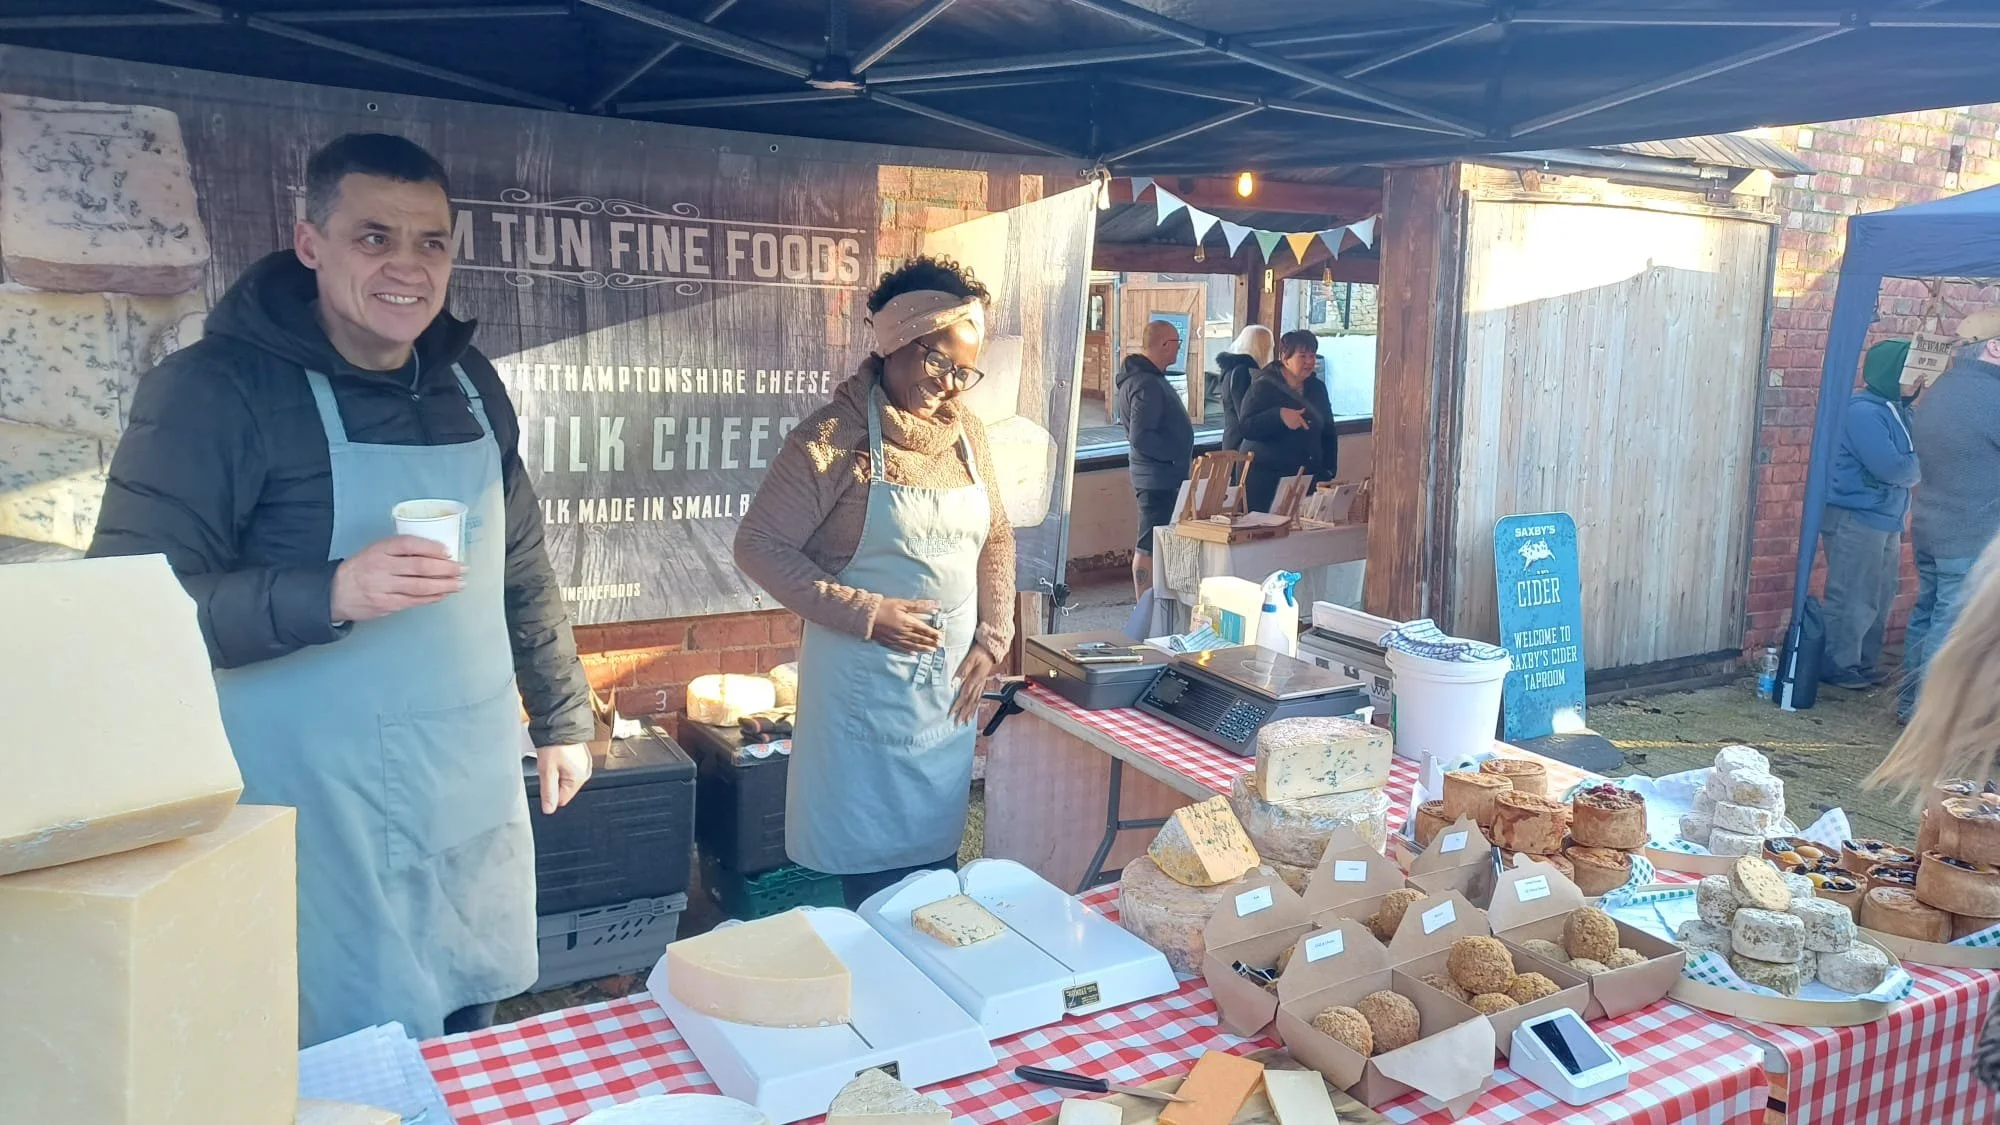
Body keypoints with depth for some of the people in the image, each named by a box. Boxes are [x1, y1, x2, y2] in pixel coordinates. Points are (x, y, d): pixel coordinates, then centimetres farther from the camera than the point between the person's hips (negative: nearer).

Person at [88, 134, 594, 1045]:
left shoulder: (468, 381, 8)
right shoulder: (217, 387, -11)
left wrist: (561, 714, 17)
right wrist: (330, 595, -29)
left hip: (477, 809, 6)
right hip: (324, 823, -5)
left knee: (468, 1071, 15)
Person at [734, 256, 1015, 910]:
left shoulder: (967, 433, 4)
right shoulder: (834, 438, -13)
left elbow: (996, 539, 14)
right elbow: (759, 546, -13)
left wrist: (992, 638, 3)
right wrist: (865, 613, -18)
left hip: (951, 683, 5)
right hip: (864, 680, -5)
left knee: (937, 850, 17)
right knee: (874, 860, 6)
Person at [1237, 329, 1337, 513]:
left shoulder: (1318, 388, 11)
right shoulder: (1264, 387, -6)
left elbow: (1328, 432, 18)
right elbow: (1246, 427, -17)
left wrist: (1328, 470, 10)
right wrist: (1279, 415, -30)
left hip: (1308, 476, 4)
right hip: (1267, 478, -4)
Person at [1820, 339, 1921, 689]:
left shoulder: (1895, 410, 12)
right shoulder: (1863, 411, -17)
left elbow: (1911, 459, 12)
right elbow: (1889, 467, -21)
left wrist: (1909, 463, -9)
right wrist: (1920, 463, -3)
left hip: (1886, 518, 9)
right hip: (1855, 518, -9)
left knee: (1881, 597, 15)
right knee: (1852, 599, -3)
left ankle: (1863, 664, 25)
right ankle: (1837, 668, 7)